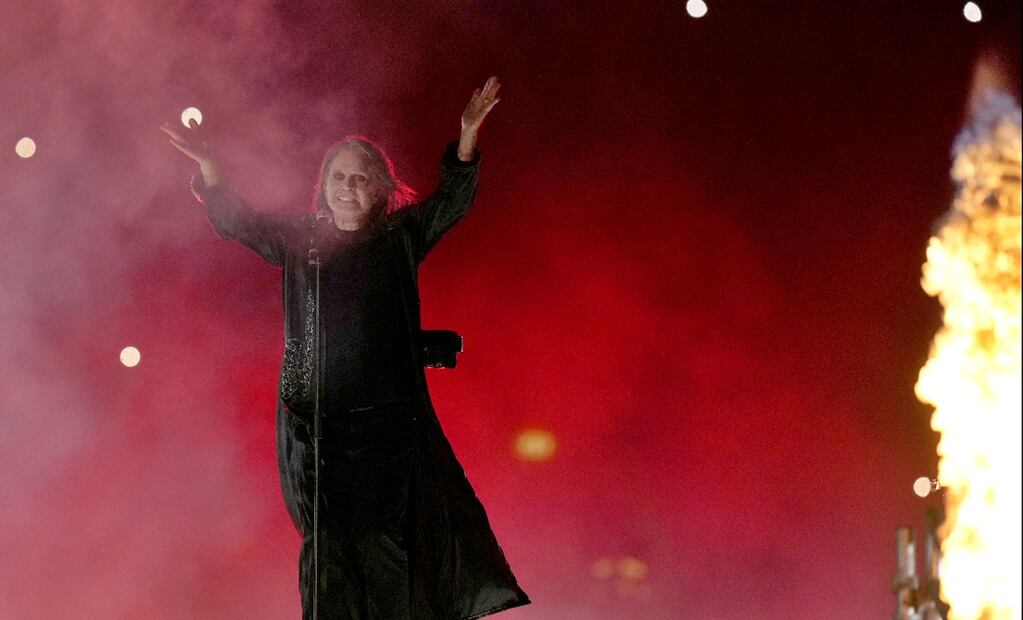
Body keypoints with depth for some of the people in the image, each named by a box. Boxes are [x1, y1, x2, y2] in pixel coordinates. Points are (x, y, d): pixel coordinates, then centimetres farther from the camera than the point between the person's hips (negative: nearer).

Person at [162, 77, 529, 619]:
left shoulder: (400, 237, 6)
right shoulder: (299, 240, 9)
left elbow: (451, 200, -2)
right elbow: (235, 222, 4)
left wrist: (469, 135, -19)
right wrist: (207, 165, -14)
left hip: (390, 421, 0)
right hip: (314, 420, 1)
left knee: (394, 539, -1)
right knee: (329, 542, 0)